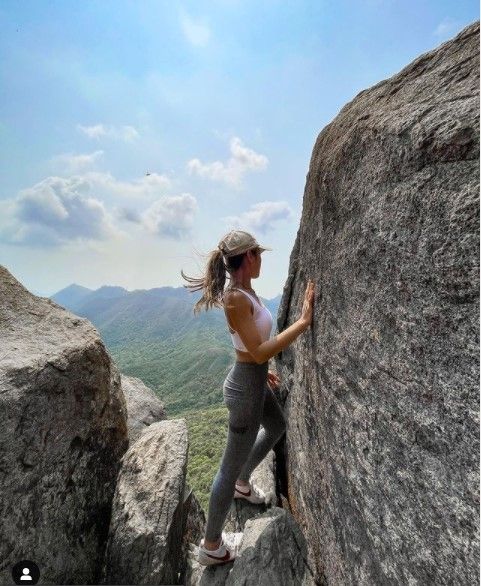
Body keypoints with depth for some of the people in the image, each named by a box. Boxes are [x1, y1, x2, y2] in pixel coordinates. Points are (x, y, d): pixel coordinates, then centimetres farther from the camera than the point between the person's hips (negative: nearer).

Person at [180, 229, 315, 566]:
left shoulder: (245, 291, 2)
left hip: (254, 380, 9)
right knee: (231, 467, 10)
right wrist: (303, 322, -30)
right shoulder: (236, 298, -26)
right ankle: (211, 547, 35)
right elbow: (260, 351, -29)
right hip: (246, 387, -9)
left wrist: (264, 370, 23)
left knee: (278, 427, 32)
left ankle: (243, 485, 54)